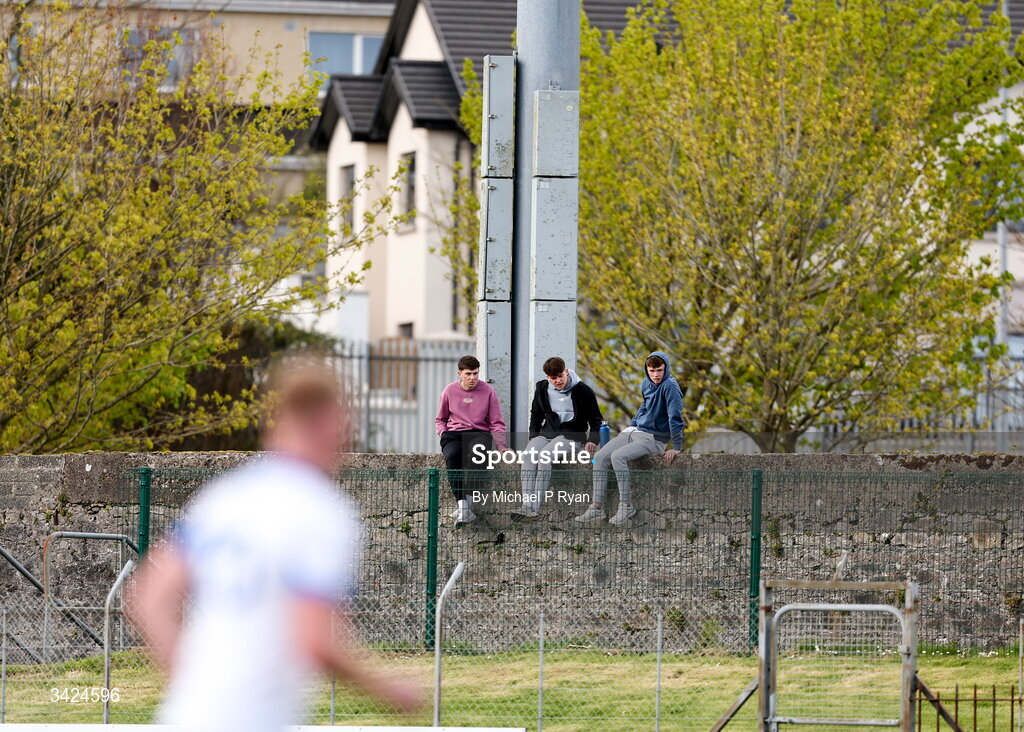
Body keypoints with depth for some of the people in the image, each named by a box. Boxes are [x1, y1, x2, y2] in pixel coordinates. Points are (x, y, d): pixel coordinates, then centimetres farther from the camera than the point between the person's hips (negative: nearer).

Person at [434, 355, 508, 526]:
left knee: (476, 454, -38)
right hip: (454, 434, 1)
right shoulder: (449, 391, 10)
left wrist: (502, 446, -7)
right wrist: (444, 434, 3)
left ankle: (468, 502, -46)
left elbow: (497, 423, 8)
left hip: (480, 433, -1)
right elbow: (440, 419, 24)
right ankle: (461, 503, -43)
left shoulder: (488, 391, 6)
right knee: (452, 456, -35)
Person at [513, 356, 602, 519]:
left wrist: (592, 440, -6)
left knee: (545, 455, -32)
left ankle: (535, 506, -35)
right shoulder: (542, 388, 10)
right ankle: (527, 504, -36)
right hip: (547, 432, 4)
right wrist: (533, 436, 10)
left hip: (571, 434, -4)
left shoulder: (583, 391, -2)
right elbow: (536, 414, 25)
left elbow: (595, 419, 7)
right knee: (529, 454, -28)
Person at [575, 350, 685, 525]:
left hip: (654, 438, -8)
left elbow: (675, 418, -20)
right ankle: (596, 508, -8)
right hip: (634, 431, 8)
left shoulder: (670, 386, -18)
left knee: (618, 456, -29)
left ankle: (626, 505, -19)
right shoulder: (647, 383, 8)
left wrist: (676, 447, -22)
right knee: (600, 457, -7)